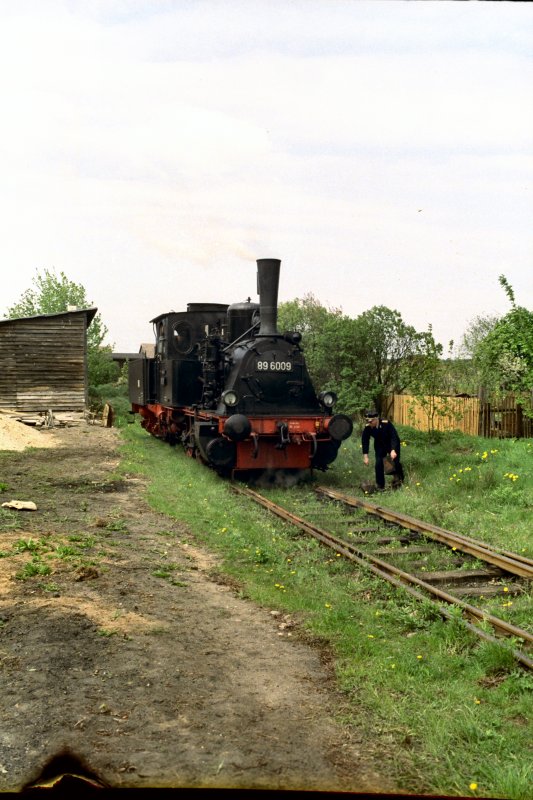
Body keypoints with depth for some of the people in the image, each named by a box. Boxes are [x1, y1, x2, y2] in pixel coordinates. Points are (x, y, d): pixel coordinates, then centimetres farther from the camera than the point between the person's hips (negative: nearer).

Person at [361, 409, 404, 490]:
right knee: (378, 463, -8)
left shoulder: (386, 424, -33)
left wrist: (393, 450, -37)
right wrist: (365, 456, -15)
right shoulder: (367, 428, -24)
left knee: (395, 461, -6)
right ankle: (380, 486, 5)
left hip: (392, 444, -2)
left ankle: (399, 479, 24)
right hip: (379, 446, 3)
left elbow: (394, 437, -28)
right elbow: (365, 441, -14)